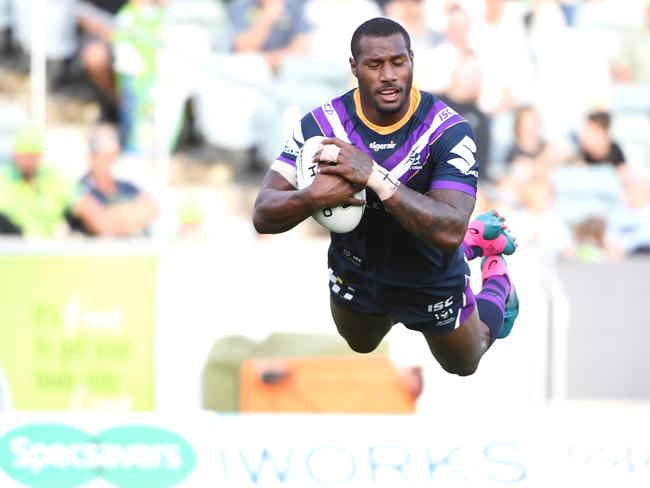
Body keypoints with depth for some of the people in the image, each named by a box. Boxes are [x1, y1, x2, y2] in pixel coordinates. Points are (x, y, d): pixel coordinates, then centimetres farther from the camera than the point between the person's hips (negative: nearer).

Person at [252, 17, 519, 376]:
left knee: (464, 364, 23)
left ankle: (496, 279, 51)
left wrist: (374, 176, -49)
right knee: (359, 346, 35)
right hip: (354, 271, 3)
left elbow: (449, 231, -42)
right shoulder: (321, 125, -25)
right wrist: (313, 197, -48)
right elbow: (263, 216, -26)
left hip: (431, 278, -3)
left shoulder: (448, 131, -32)